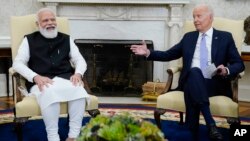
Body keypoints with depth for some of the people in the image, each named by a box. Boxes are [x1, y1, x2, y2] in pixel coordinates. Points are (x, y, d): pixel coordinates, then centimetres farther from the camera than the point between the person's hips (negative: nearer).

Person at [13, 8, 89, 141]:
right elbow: (18, 63, 3)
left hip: (65, 79, 3)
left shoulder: (66, 39, 19)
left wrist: (78, 73, -8)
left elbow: (80, 60, 17)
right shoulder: (30, 40, 13)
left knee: (79, 89, -31)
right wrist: (36, 77, -15)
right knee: (49, 92, -38)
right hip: (40, 82, -2)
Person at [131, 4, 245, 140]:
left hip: (215, 84, -1)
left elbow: (239, 64, 6)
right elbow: (168, 55, 19)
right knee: (194, 71, -36)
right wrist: (148, 53, 4)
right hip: (191, 82, 2)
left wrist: (227, 70, -17)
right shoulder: (188, 37, 20)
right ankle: (210, 124, -44)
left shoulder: (225, 37, 11)